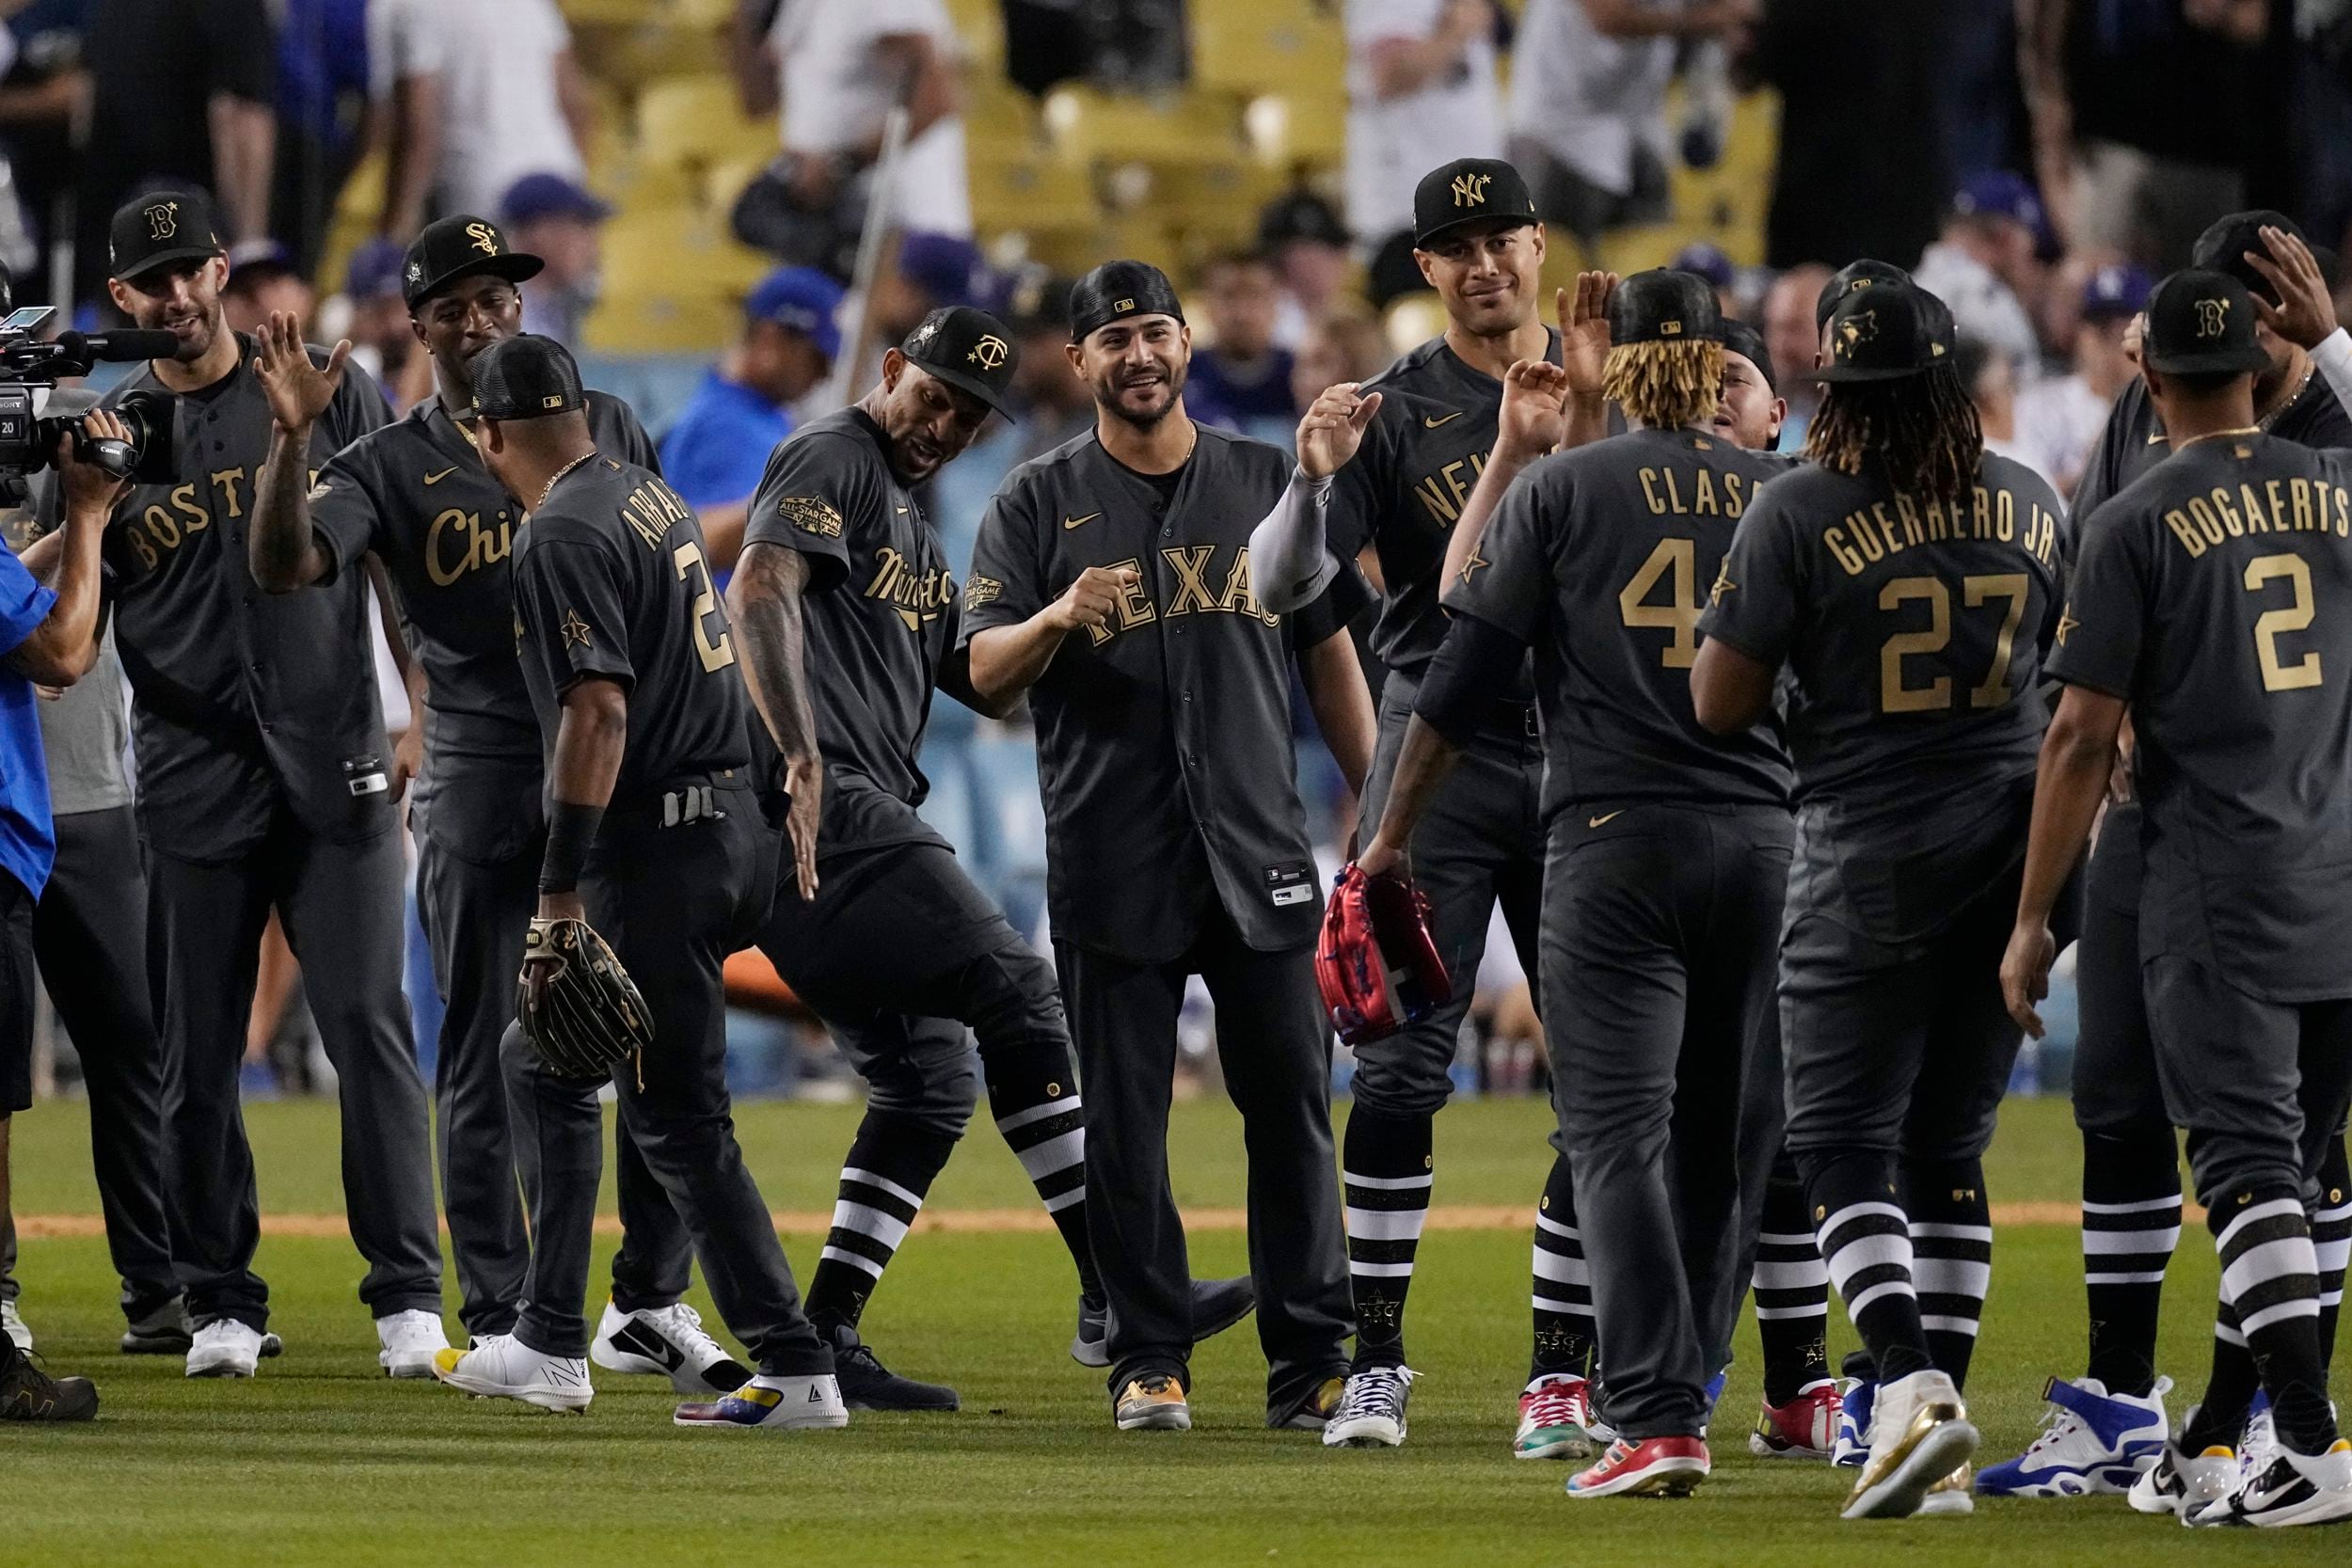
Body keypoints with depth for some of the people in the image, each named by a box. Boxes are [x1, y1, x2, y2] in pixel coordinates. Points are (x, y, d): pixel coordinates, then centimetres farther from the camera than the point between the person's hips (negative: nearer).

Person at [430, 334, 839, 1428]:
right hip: (731, 818, 10)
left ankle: (797, 1373, -10)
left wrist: (561, 890, -23)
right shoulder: (649, 494, 15)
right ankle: (549, 1347, 22)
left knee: (678, 1117, -7)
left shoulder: (564, 534, -14)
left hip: (658, 846, -10)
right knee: (545, 1061, 20)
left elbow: (599, 711, -23)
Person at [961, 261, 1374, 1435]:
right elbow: (986, 675, -1)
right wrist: (1059, 618, -22)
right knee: (1123, 1117, 0)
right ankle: (1150, 1360, 7)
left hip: (1260, 851, 1)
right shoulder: (1040, 503, 6)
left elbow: (1330, 656, 14)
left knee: (1292, 1104, -1)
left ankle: (1309, 1363, 3)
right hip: (1109, 860, -1)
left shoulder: (1267, 486, 11)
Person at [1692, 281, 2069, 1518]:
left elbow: (1720, 705, -9)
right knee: (1949, 1145, 12)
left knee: (1840, 1138, 0)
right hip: (2014, 850, 5)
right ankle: (1938, 1453, 12)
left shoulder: (1798, 513, -12)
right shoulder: (2032, 507, 3)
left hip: (1870, 850, -5)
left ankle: (1910, 1384, -22)